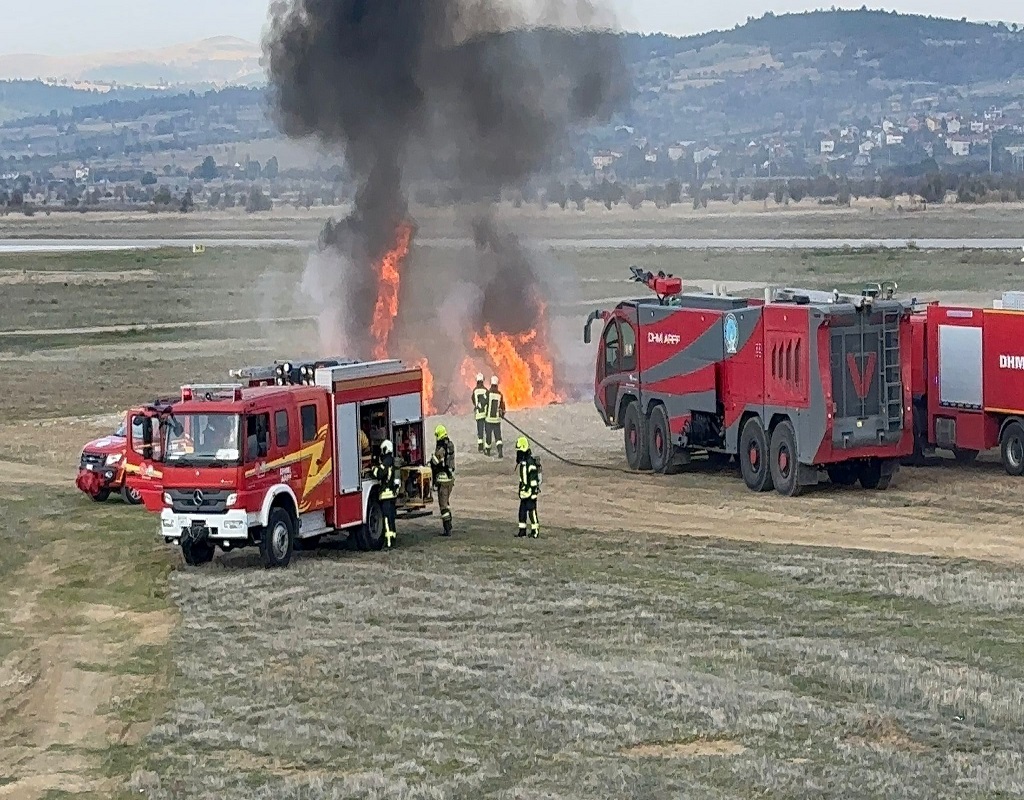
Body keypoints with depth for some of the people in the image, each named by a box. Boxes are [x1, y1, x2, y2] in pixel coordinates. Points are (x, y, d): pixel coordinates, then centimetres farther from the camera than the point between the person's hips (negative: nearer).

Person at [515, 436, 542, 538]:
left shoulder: (531, 461, -19)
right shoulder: (522, 460, 12)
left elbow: (534, 478, -21)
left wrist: (534, 491, -22)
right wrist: (520, 489, 25)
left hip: (530, 490, -10)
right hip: (524, 491, 10)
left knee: (532, 511, -2)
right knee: (522, 511, 12)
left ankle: (535, 531, 6)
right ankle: (522, 530, 20)